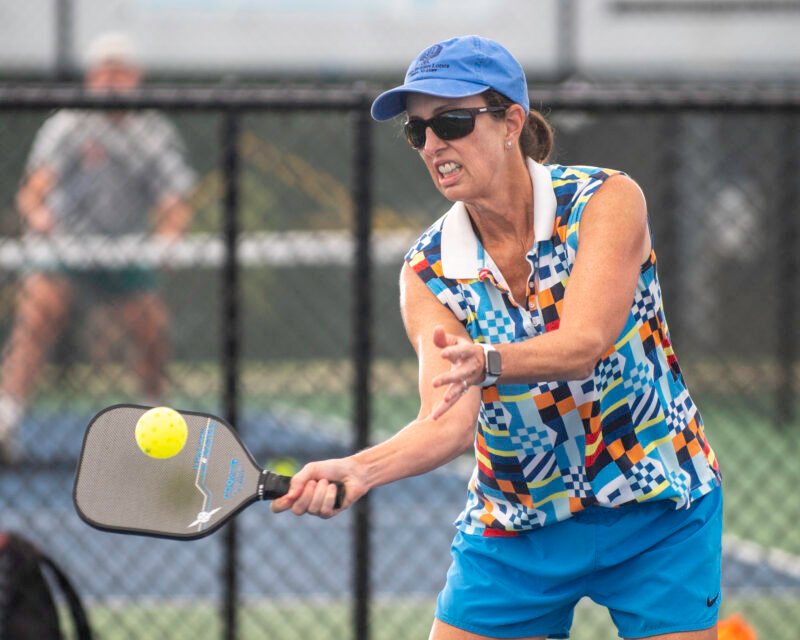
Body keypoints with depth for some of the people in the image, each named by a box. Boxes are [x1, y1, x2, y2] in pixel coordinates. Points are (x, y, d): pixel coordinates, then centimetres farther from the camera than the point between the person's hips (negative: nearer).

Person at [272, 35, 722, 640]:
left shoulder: (606, 200, -15)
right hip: (516, 532, 2)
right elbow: (450, 423, -21)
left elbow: (582, 347, -28)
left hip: (658, 517, -2)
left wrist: (487, 362, -47)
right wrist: (358, 470, -40)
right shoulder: (428, 271, -8)